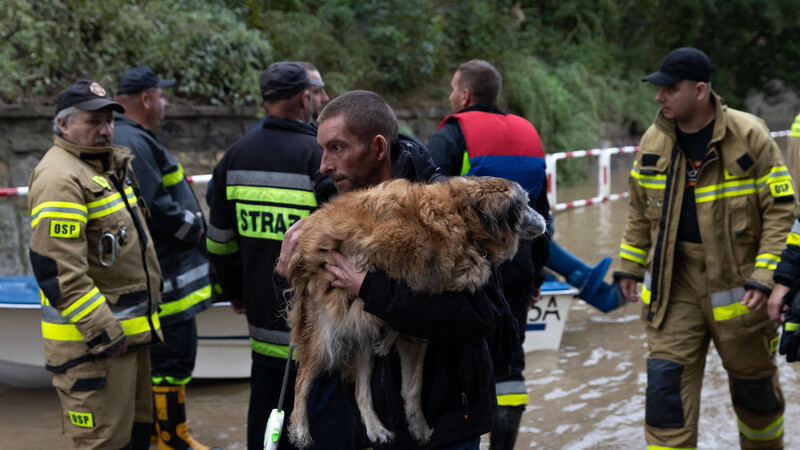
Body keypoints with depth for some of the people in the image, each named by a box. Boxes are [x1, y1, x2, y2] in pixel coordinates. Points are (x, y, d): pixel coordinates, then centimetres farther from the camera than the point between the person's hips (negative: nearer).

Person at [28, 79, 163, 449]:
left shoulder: (110, 165, 15)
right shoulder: (59, 179, -18)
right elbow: (58, 271, -25)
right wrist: (104, 333, -23)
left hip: (129, 332, 10)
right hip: (91, 339, -10)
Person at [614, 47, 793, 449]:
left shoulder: (750, 136, -12)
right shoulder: (654, 140, 1)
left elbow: (781, 209, -11)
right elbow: (641, 209, 14)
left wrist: (765, 277, -18)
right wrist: (629, 266, 12)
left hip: (737, 281, -3)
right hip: (675, 280, 3)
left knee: (754, 383, 14)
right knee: (667, 379, -5)